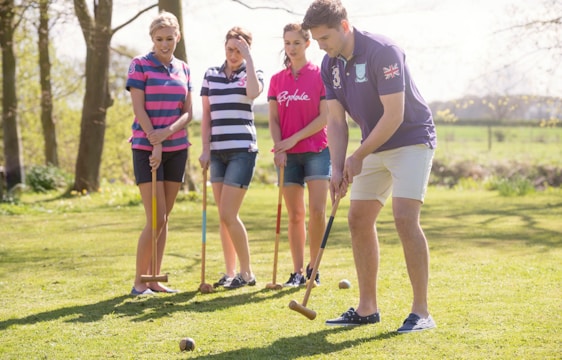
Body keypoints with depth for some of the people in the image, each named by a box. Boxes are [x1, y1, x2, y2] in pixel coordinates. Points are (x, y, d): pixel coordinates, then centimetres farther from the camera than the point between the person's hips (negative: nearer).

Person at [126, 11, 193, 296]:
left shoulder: (183, 69, 10)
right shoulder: (140, 65, -4)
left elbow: (188, 112, 6)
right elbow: (139, 109, -9)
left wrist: (168, 132, -13)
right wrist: (155, 144, -15)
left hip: (176, 149, 5)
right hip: (147, 148, -5)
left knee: (164, 219, 7)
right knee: (156, 219, -10)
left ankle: (155, 280, 14)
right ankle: (139, 282, -2)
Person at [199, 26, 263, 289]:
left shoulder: (252, 73, 1)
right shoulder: (211, 75, 11)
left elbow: (253, 92, -23)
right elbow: (206, 115, 12)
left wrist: (248, 58, -17)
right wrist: (205, 149, 4)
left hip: (242, 149, -5)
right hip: (217, 151, 5)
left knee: (228, 214, -10)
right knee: (223, 215, 6)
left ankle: (247, 273, 0)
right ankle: (230, 272, 12)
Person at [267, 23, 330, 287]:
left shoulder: (320, 75, -2)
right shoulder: (277, 80, 9)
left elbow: (325, 117, -6)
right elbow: (273, 119, 8)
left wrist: (295, 138, -11)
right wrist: (279, 147, -8)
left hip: (316, 150, -3)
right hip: (287, 154, 3)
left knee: (317, 211, -11)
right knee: (295, 215, 4)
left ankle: (313, 268, 3)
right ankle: (297, 272, 8)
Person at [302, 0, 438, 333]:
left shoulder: (383, 52, -24)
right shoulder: (330, 65, 0)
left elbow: (394, 115, -24)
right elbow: (336, 120, 3)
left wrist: (358, 157, -17)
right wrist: (337, 168, -9)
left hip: (412, 140, -8)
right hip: (375, 148, 8)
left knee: (405, 218, -19)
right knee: (359, 219, 5)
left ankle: (422, 311, -15)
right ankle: (367, 308, 13)